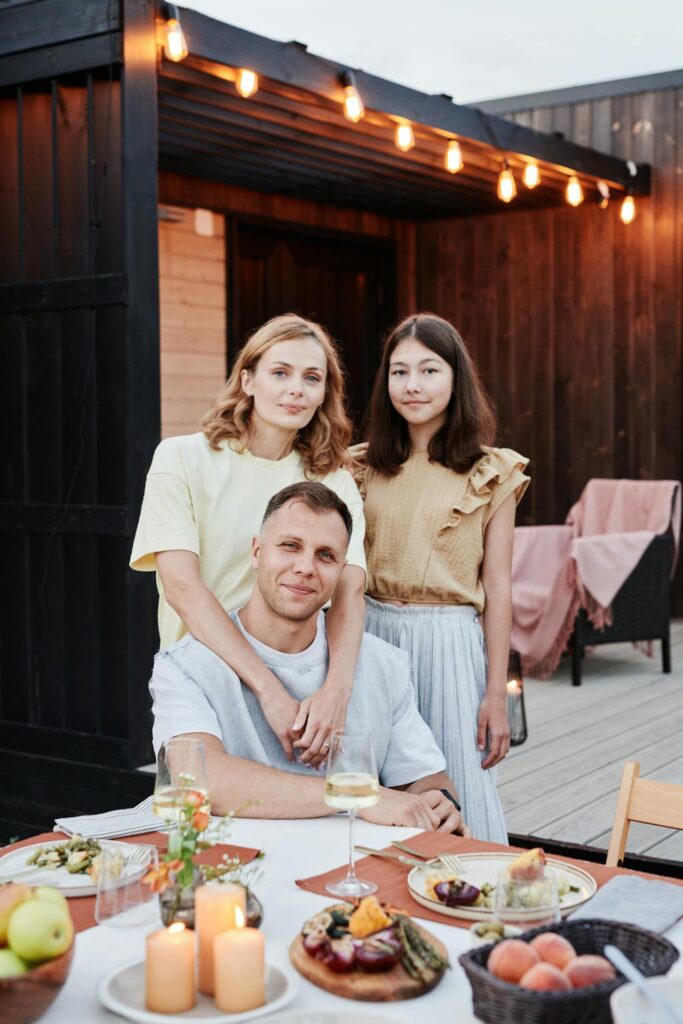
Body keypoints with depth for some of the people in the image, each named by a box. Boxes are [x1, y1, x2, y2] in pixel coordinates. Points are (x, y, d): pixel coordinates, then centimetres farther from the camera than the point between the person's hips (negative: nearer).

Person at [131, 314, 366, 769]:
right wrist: (270, 690, -24)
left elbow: (350, 587, -9)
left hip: (304, 676, 2)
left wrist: (337, 687, -28)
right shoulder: (182, 459, -3)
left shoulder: (333, 480, 5)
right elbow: (181, 586, -14)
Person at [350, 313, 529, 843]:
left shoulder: (492, 473, -1)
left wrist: (496, 695, -3)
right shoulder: (363, 466, 7)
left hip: (449, 642, -3)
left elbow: (497, 589, -1)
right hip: (372, 636, 3)